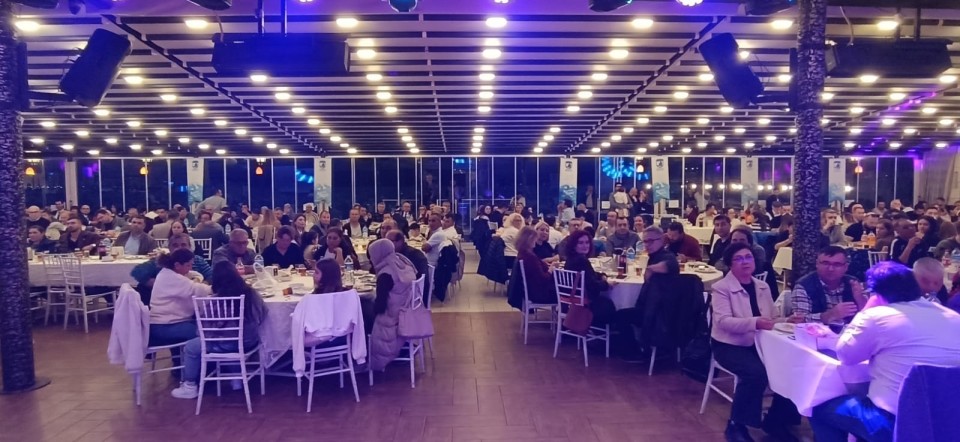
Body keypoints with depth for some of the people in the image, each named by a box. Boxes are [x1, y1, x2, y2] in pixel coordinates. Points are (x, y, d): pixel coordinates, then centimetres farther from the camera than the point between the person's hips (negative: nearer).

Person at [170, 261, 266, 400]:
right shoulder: (251, 293, -4)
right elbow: (263, 314, 10)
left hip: (228, 345, -6)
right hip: (250, 341, 6)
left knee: (190, 347, 15)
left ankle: (190, 387, 23)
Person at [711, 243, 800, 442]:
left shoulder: (763, 287, 10)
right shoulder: (721, 287, -8)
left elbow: (774, 318, 11)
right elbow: (723, 321, -21)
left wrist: (787, 321, -12)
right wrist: (755, 323, -35)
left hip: (759, 344, 6)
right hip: (729, 345, -6)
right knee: (756, 372, -32)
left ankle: (775, 421, 3)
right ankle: (736, 425, -12)